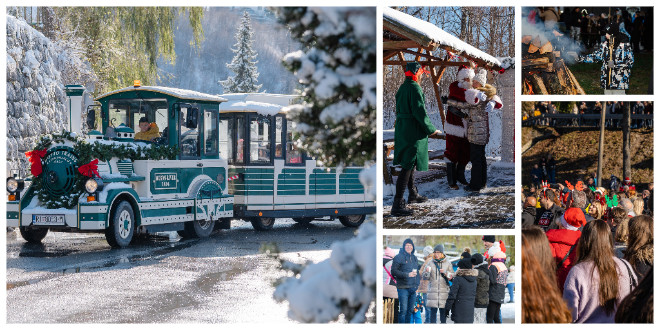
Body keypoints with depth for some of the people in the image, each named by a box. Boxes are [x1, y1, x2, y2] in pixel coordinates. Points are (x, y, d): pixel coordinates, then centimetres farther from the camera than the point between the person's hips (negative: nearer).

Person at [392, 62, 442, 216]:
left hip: (402, 129, 10)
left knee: (408, 164, 22)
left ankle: (413, 194, 38)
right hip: (414, 132, -10)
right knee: (408, 166, -10)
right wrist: (431, 129, -10)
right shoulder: (415, 88, -16)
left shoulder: (402, 88, 13)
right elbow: (419, 112, -20)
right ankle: (398, 204, -13)